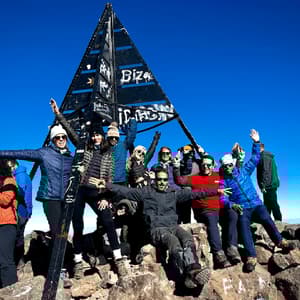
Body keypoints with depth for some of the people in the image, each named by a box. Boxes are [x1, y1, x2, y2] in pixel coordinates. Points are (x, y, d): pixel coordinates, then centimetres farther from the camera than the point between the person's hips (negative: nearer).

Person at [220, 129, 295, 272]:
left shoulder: (244, 171, 14)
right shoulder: (223, 181, 6)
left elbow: (255, 158, 15)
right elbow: (223, 198, -5)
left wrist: (256, 143, 5)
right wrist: (232, 204, -24)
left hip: (256, 205, 2)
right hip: (241, 209, -2)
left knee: (266, 218, -28)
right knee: (243, 224, -31)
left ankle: (279, 241, -6)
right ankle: (251, 256, -36)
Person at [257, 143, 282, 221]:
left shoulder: (264, 156, -13)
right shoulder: (267, 156, 19)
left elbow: (266, 171, -21)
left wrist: (263, 185, -21)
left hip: (269, 185, -10)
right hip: (270, 185, 10)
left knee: (273, 204, -5)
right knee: (267, 204, 13)